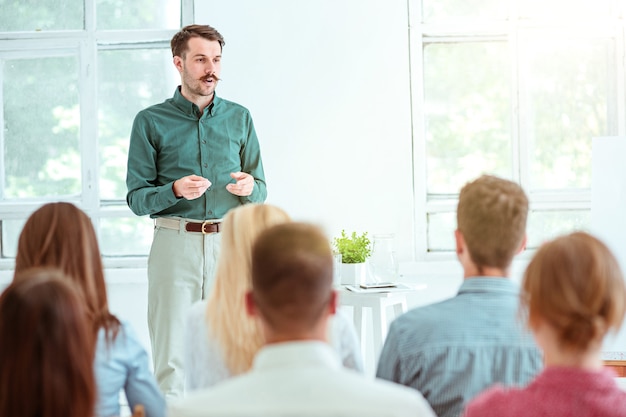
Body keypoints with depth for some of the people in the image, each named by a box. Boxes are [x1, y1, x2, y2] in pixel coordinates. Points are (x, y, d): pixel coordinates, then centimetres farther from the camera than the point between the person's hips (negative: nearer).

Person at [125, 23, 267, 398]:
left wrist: (249, 187, -8)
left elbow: (261, 192, 15)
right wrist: (176, 191, -16)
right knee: (172, 359, -5)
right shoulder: (151, 122, 6)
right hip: (176, 241, -2)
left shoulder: (239, 118, 14)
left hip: (230, 241, 2)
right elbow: (136, 198, 2)